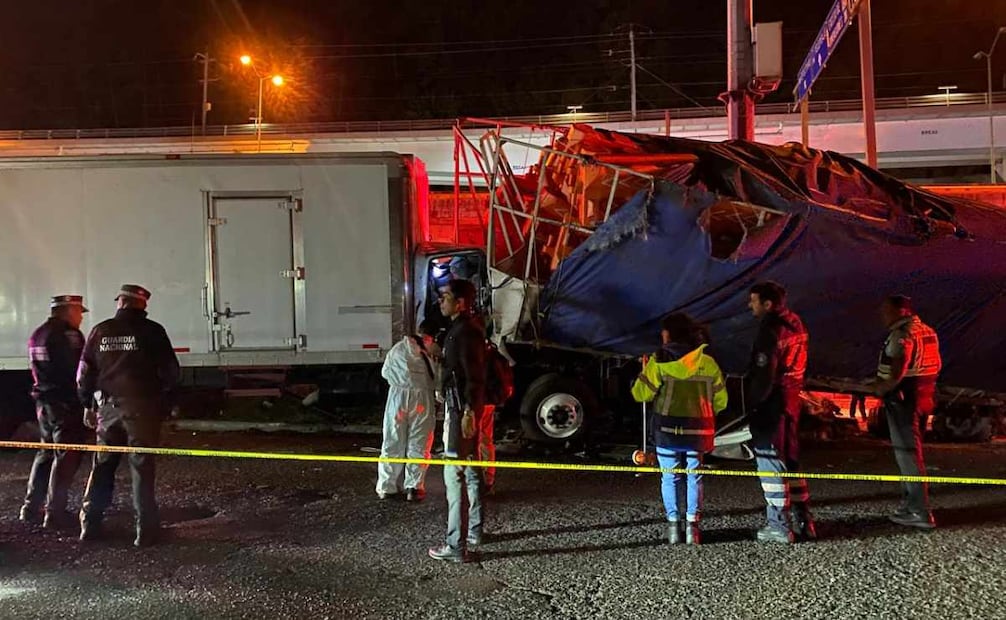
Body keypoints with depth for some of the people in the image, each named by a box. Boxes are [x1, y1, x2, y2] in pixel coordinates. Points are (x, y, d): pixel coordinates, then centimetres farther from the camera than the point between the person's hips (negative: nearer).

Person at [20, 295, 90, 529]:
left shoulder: (36, 335, 14)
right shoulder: (69, 334, -15)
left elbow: (37, 370, 16)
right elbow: (80, 369, -17)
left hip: (43, 402, 9)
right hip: (67, 403, -9)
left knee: (46, 453, 18)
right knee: (66, 457, -2)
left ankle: (31, 508, 21)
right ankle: (55, 513, -1)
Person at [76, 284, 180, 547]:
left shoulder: (100, 331, 5)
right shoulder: (152, 331, -4)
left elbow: (85, 372, 9)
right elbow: (169, 370, -6)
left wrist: (88, 405, 18)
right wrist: (166, 404, 4)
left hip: (108, 407, 3)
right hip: (142, 407, -3)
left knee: (101, 466, 15)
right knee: (142, 468, 0)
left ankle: (89, 524, 20)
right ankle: (146, 530, 2)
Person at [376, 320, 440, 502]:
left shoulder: (398, 347, 10)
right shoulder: (434, 351, -2)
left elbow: (385, 372, 17)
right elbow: (438, 377, -2)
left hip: (398, 396, 3)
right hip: (422, 398, -3)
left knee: (393, 444, 10)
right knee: (418, 445, 6)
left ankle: (387, 487, 15)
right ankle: (414, 487, 5)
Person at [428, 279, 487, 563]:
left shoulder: (466, 331, -17)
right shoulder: (463, 328, 14)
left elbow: (475, 377, -23)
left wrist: (469, 412, -27)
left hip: (462, 409, -11)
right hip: (462, 407, 11)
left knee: (454, 475, -9)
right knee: (470, 471, 18)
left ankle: (456, 545, -6)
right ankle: (474, 532, 31)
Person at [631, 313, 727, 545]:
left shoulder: (659, 362, -10)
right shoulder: (708, 363, 1)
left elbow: (641, 394, -7)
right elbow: (720, 401, 5)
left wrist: (644, 372, 10)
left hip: (667, 430, -2)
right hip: (697, 431, 2)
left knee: (670, 478, 8)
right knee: (694, 478, 12)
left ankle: (673, 525, 8)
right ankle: (692, 525, 9)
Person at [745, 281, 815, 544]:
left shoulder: (771, 329, -17)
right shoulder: (795, 324, 11)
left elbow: (764, 373, -20)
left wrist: (752, 403, -14)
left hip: (770, 403, -9)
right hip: (791, 399, 9)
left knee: (770, 460, -1)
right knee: (790, 459, 17)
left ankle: (779, 525, 3)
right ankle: (803, 521, 23)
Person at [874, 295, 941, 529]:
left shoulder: (902, 335, -19)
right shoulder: (926, 331, 12)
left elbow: (897, 371, -27)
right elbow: (936, 364, 19)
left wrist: (883, 388, -12)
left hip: (903, 398, -10)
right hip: (923, 397, 10)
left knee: (908, 454, -4)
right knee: (910, 451, 20)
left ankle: (920, 512, -1)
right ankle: (910, 504, 29)